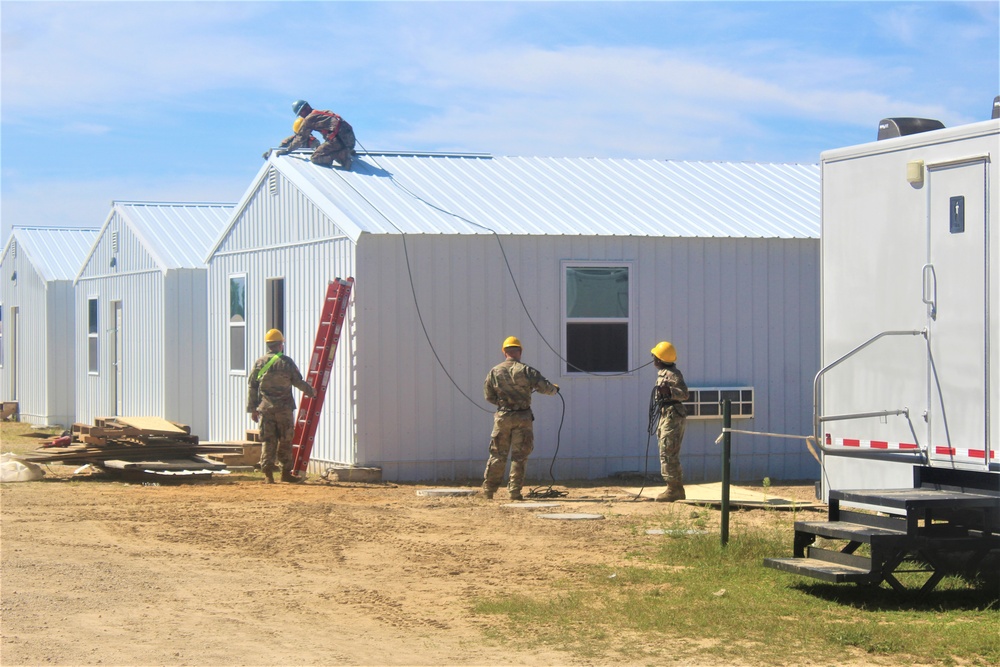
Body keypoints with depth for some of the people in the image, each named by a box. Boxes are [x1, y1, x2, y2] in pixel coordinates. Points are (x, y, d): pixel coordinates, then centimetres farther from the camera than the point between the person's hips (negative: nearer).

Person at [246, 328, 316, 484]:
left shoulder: (259, 363, 4)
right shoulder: (286, 362, -4)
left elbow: (252, 387, 6)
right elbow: (298, 382, 1)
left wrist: (252, 409, 11)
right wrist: (311, 391, 20)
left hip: (265, 408, 2)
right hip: (284, 408, -2)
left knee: (268, 441, 5)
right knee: (285, 441, 7)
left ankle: (267, 473, -2)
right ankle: (286, 472, 11)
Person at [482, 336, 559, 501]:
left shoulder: (494, 372, 0)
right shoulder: (525, 370, -8)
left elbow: (488, 396, 8)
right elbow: (545, 387, -8)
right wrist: (555, 388, 15)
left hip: (502, 417, 2)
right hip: (522, 418, -2)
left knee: (498, 455, 11)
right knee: (519, 456, 4)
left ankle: (488, 490, 13)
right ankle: (514, 491, 2)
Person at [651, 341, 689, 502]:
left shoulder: (672, 374, -15)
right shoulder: (663, 373, 16)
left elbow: (684, 393, -25)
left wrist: (669, 391, -41)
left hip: (673, 417, -11)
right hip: (666, 416, 11)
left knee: (667, 453, -11)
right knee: (671, 454, 13)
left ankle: (673, 489, -11)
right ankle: (677, 489, 17)